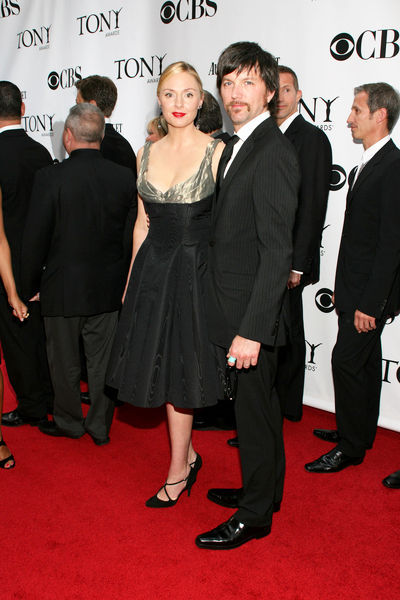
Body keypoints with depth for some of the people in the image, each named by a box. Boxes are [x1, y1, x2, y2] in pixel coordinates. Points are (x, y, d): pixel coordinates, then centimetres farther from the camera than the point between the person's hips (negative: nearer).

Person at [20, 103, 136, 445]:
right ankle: (100, 426, 29)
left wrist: (30, 287, 2)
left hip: (63, 288, -3)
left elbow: (35, 240, -12)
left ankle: (69, 422, 33)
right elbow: (131, 237, 0)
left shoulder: (50, 178, -15)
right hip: (109, 288, 3)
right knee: (103, 361, 15)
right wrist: (122, 280, 12)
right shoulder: (125, 177, -6)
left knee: (64, 362, 16)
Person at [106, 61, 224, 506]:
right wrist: (131, 280, 11)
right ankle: (187, 455, 33)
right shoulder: (147, 154, 8)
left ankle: (177, 471, 22)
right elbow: (142, 223, 11)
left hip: (195, 269, -5)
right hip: (152, 269, 5)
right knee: (162, 365, 11)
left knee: (179, 369, 3)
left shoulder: (216, 152, -7)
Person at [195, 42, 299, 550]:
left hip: (254, 308, -9)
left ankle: (254, 514, 24)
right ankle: (264, 489, 40)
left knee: (254, 409, 5)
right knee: (257, 403, 21)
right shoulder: (237, 145, 12)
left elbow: (276, 251, -23)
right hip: (235, 302, 9)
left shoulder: (273, 152, -19)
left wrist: (251, 329, -25)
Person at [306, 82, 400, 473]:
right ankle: (360, 430, 32)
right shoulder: (368, 165, 13)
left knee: (346, 360, -5)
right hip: (356, 287, 9)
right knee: (365, 361, 18)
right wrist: (344, 289, 15)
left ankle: (350, 447, 10)